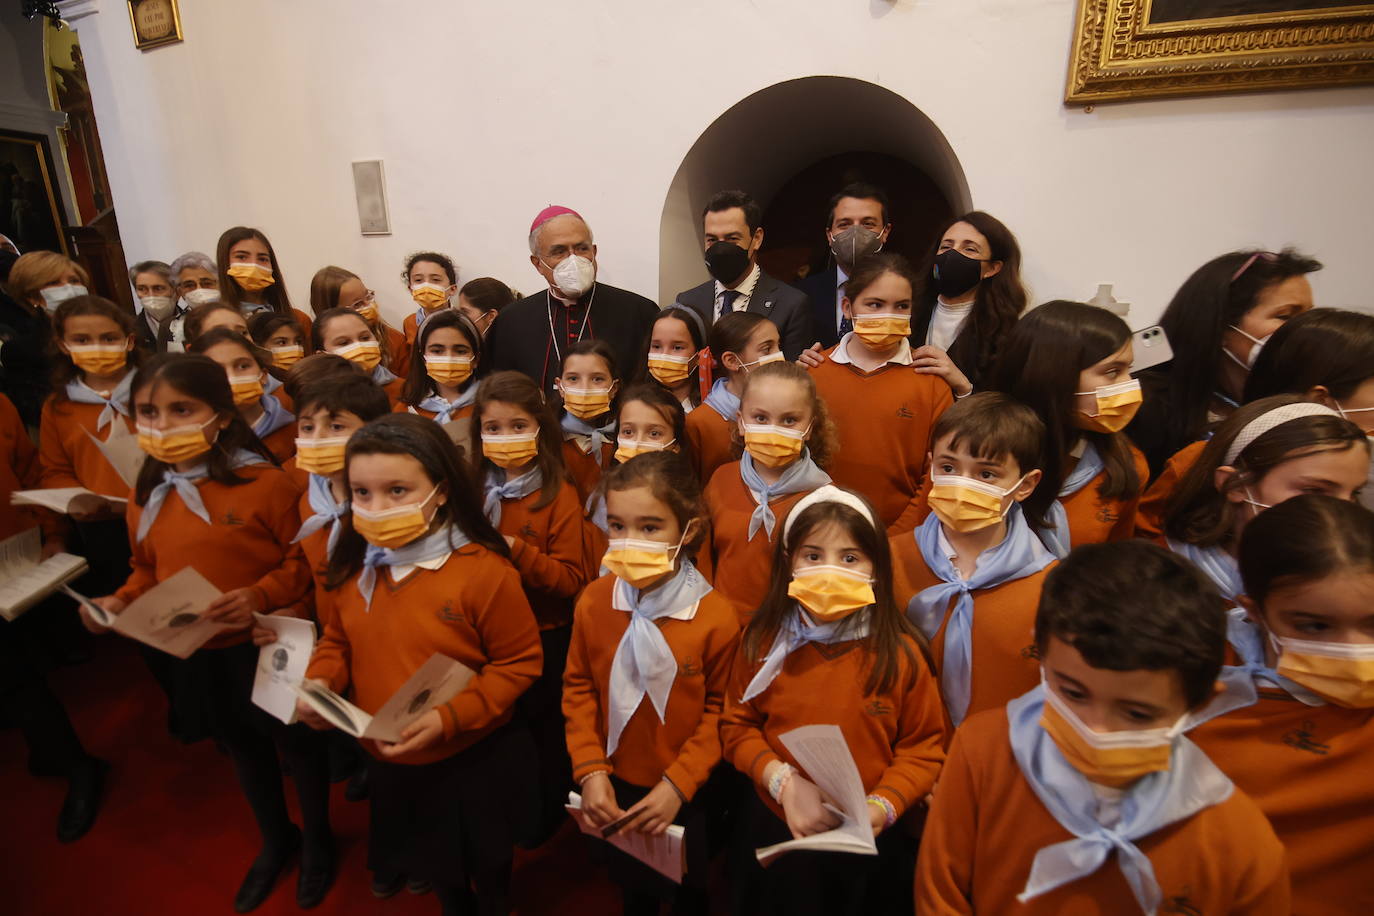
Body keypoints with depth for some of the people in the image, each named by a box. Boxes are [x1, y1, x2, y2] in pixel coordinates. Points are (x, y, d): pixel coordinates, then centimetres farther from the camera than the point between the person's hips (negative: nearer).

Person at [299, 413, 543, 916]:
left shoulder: (484, 569, -26)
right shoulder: (353, 566, -7)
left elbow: (518, 663, -18)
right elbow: (338, 641, 8)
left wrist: (450, 717, -27)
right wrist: (320, 681, -12)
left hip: (475, 766, -4)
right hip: (389, 765, 5)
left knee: (487, 874, 24)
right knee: (437, 873, 31)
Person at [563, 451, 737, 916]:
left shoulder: (715, 615, -24)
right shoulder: (594, 600, -14)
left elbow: (720, 710, -14)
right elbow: (578, 687, -4)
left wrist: (678, 784, -17)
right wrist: (590, 770, -10)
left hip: (687, 794, -2)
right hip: (616, 786, 3)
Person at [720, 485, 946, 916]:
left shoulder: (900, 653, -13)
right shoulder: (763, 642, -9)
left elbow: (924, 748, -6)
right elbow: (737, 725, -2)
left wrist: (880, 807, -19)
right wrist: (784, 783, -15)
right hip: (775, 825, 1)